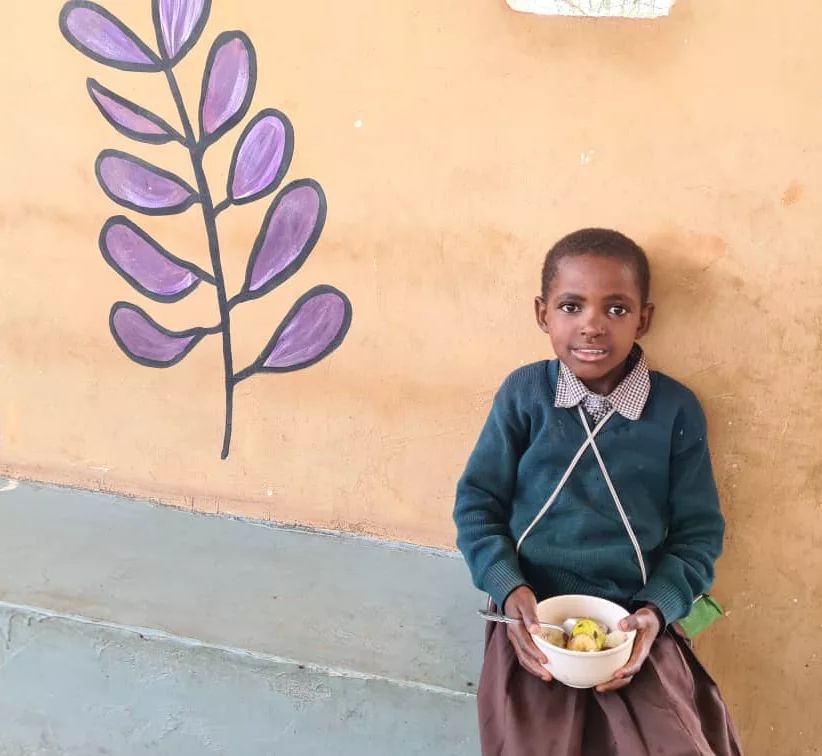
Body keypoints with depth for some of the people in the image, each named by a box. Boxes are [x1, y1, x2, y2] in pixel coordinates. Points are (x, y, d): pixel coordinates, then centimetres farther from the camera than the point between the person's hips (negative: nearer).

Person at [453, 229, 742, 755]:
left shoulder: (676, 410, -2)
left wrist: (656, 610, -12)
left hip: (634, 624, 1)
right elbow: (478, 502, 0)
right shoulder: (523, 393, -3)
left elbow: (699, 533, 3)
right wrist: (510, 589, -15)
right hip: (534, 617, -1)